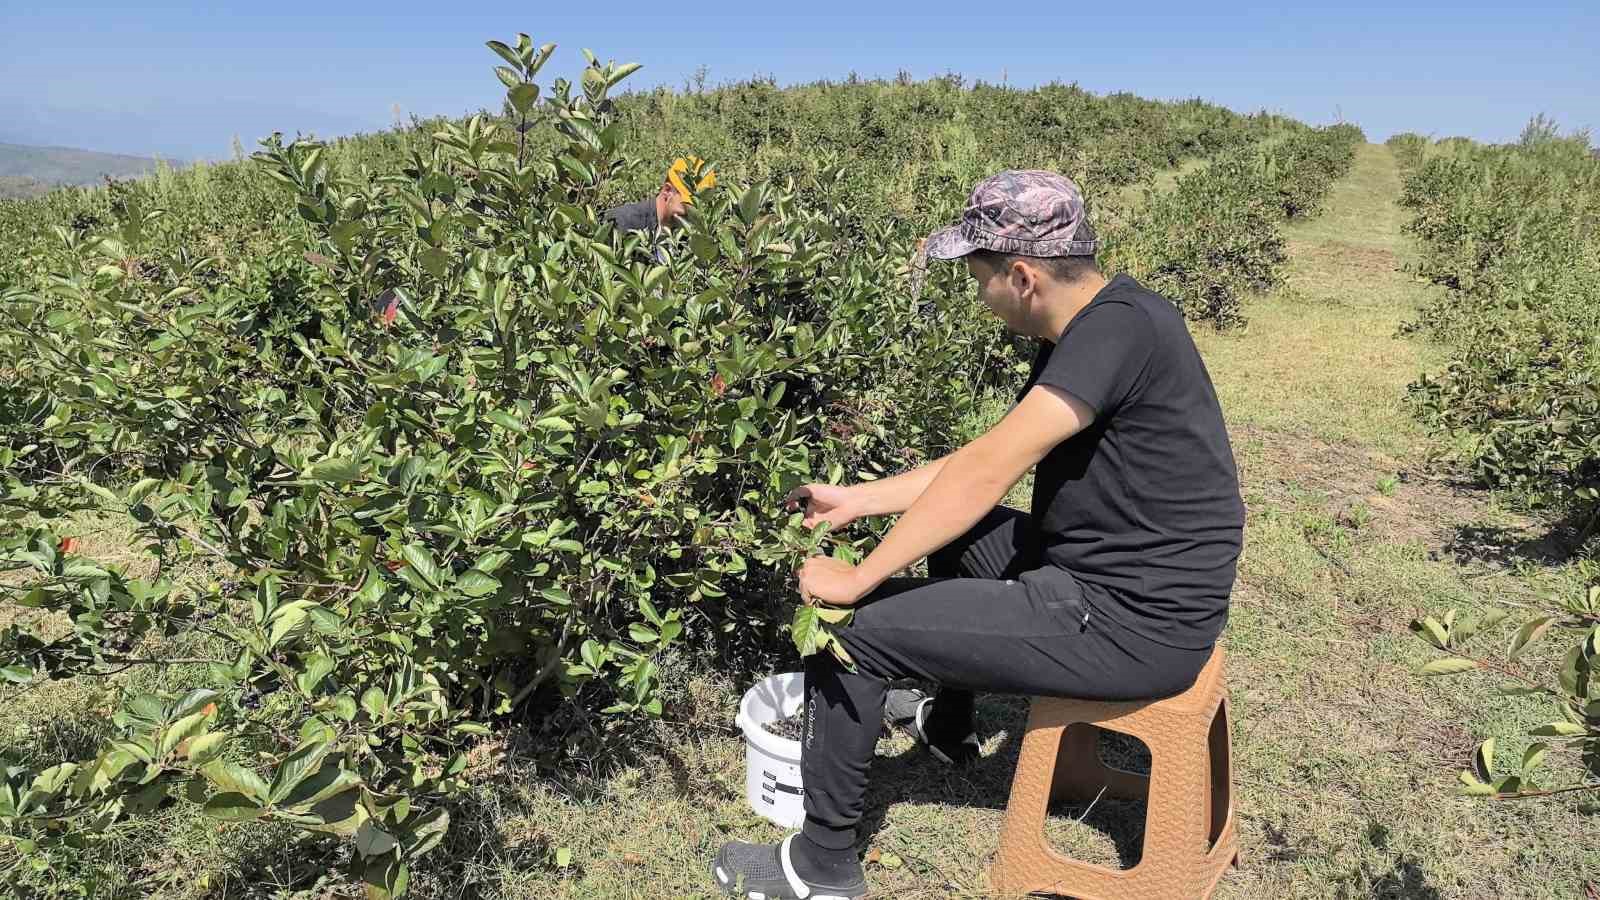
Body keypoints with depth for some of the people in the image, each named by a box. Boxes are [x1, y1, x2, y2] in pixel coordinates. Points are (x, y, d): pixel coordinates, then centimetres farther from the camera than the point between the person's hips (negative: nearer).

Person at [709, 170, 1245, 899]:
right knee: (955, 534, 26)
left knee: (856, 628, -8)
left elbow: (986, 472, -25)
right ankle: (948, 726, 43)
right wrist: (856, 500, 11)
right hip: (1119, 573, 10)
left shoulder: (1119, 328, -24)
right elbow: (991, 463, 10)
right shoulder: (1086, 327, 6)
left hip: (1134, 622, -10)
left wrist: (857, 581, -18)